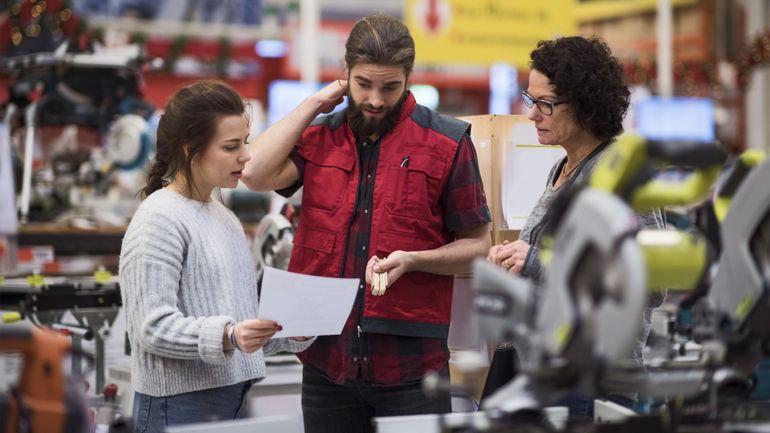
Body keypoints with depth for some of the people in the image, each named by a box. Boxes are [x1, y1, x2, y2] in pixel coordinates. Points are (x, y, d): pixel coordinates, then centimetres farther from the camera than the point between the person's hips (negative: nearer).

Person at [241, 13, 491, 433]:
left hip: (411, 361, -2)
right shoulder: (318, 138, 8)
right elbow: (257, 173, -10)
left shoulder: (447, 143, 0)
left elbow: (477, 245, 3)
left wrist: (412, 260, -15)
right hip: (326, 358, 3)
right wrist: (315, 103, -1)